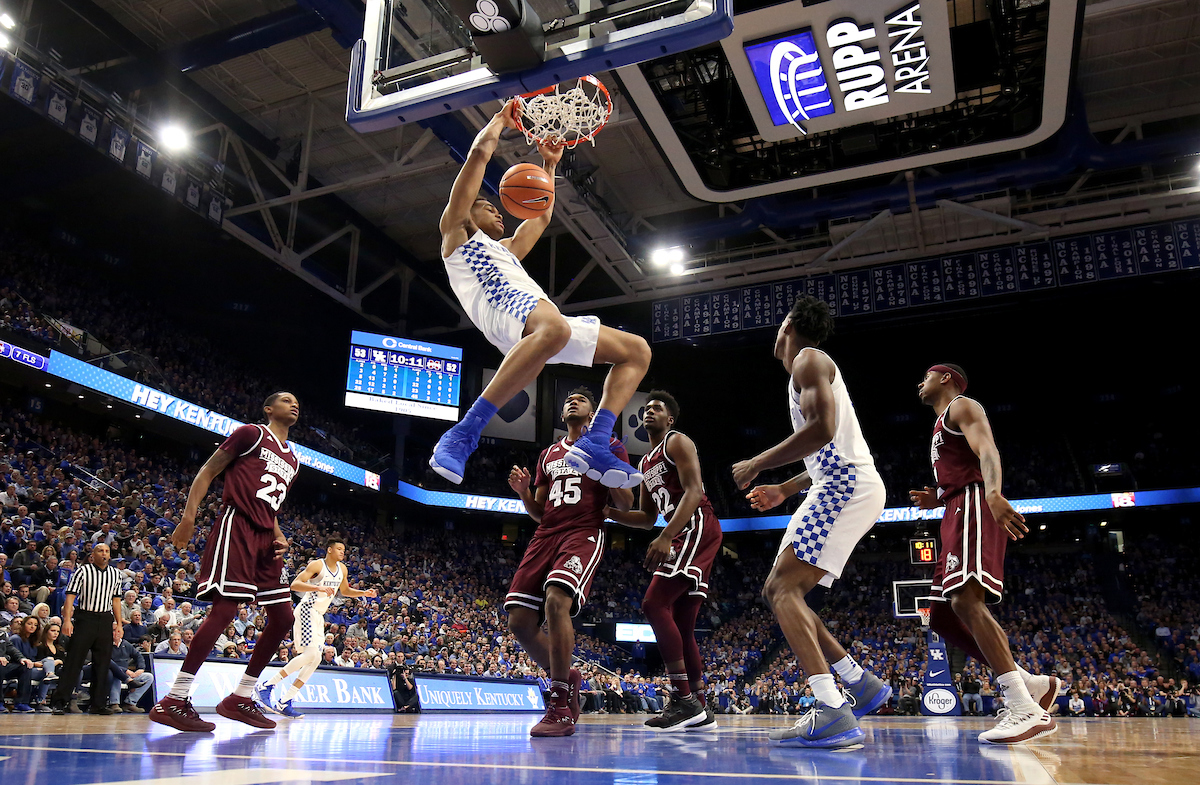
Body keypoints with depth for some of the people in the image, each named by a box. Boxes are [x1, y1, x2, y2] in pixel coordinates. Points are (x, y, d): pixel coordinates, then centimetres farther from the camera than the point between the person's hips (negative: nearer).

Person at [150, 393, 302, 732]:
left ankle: (240, 698, 11)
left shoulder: (292, 459, 23)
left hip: (265, 538, 8)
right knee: (225, 607, -17)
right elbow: (207, 472, -2)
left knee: (283, 617, 3)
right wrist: (189, 516, -14)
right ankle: (173, 702, -11)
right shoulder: (251, 434, 1)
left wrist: (279, 537, 9)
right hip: (237, 526, -8)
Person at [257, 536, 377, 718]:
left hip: (319, 616, 9)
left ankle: (284, 703, 5)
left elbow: (345, 591, 27)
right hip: (307, 611, -9)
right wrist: (318, 588, -34)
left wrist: (364, 593, 12)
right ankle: (267, 685, -12)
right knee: (310, 655, -21)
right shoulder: (317, 565, -12)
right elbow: (294, 585, -21)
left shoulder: (342, 569, 11)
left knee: (315, 660, 2)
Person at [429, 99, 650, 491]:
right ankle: (464, 433, -43)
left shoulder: (505, 249, 44)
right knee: (554, 328, -44)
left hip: (547, 321, 8)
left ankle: (593, 445, -16)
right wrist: (502, 119, 32)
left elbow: (542, 215, 51)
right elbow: (480, 153, 18)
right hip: (501, 303, -8)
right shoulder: (455, 231, 23)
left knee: (638, 350, 3)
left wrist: (549, 164, 51)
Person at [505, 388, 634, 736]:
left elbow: (625, 505, 4)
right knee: (519, 619, -6)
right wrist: (523, 491, 5)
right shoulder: (548, 454, 27)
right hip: (546, 535, 6)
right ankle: (567, 678, 19)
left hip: (584, 533, -6)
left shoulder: (608, 446, 12)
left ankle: (561, 707, -22)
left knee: (556, 600, -31)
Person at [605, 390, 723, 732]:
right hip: (683, 537, 10)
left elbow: (693, 492, -15)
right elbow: (647, 518, 27)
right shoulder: (645, 464, 26)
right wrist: (608, 512, 12)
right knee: (681, 624, 8)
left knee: (655, 604, -19)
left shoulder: (678, 442, -1)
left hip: (698, 526, -10)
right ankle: (700, 710, 13)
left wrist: (665, 537, -24)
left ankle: (684, 701, -19)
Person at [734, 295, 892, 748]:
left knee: (782, 588, -19)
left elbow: (823, 429, -21)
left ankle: (833, 714, -28)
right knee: (778, 591, 9)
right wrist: (784, 490, 30)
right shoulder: (811, 369, 28)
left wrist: (757, 464, -13)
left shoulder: (808, 360, -3)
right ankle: (861, 683, 10)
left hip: (846, 485, -10)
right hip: (841, 485, 10)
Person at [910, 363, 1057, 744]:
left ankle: (1026, 710, -32)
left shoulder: (961, 406, 3)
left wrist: (993, 494, -36)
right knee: (942, 616, 3)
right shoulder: (942, 427, 32)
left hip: (973, 506, -10)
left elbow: (987, 451, -18)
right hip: (957, 514, 10)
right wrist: (938, 499, 21)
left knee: (965, 600, -27)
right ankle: (1032, 683, 6)